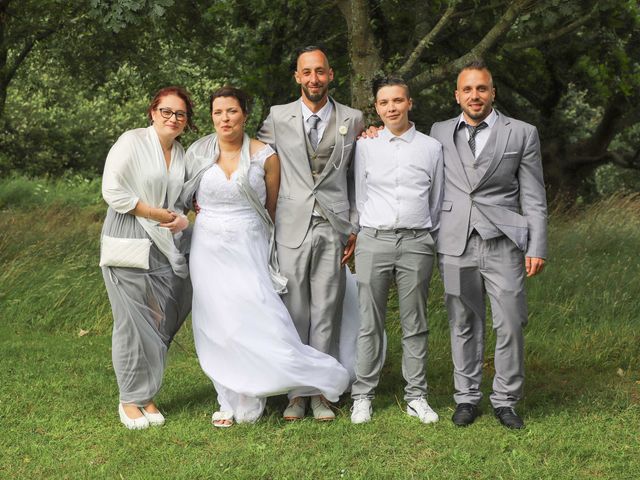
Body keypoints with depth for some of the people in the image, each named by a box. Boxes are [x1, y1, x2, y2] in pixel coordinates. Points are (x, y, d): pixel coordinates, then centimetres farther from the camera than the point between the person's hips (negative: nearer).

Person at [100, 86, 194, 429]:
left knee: (161, 322, 6)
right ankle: (129, 400, 11)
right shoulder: (132, 142, -6)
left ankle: (147, 395, 19)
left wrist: (182, 219, -3)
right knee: (133, 322, -2)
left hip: (165, 247, 6)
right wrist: (154, 214, -12)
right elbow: (113, 191, -11)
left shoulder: (182, 154, 12)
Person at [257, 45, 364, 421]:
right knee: (293, 312, 2)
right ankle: (295, 393, 10)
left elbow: (356, 179, 10)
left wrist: (355, 227, 5)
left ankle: (321, 393, 10)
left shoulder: (353, 120, 7)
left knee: (326, 313, 2)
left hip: (334, 230, 0)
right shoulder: (278, 118, 5)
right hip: (291, 229, 0)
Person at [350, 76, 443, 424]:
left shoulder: (431, 147, 8)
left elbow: (436, 199, 16)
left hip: (417, 242, 1)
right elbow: (359, 196, 13)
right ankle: (362, 396, 8)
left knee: (415, 325, 5)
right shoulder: (365, 147, 7)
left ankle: (416, 397, 12)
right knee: (370, 324, 0)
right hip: (374, 240, 0)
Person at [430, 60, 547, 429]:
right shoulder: (440, 134, 11)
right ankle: (467, 398, 18)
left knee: (510, 325, -3)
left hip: (504, 244, -1)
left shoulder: (522, 134, 5)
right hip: (456, 245, 2)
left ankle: (506, 401, 11)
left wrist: (537, 247, -2)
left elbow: (534, 197, 4)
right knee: (464, 326, 7)